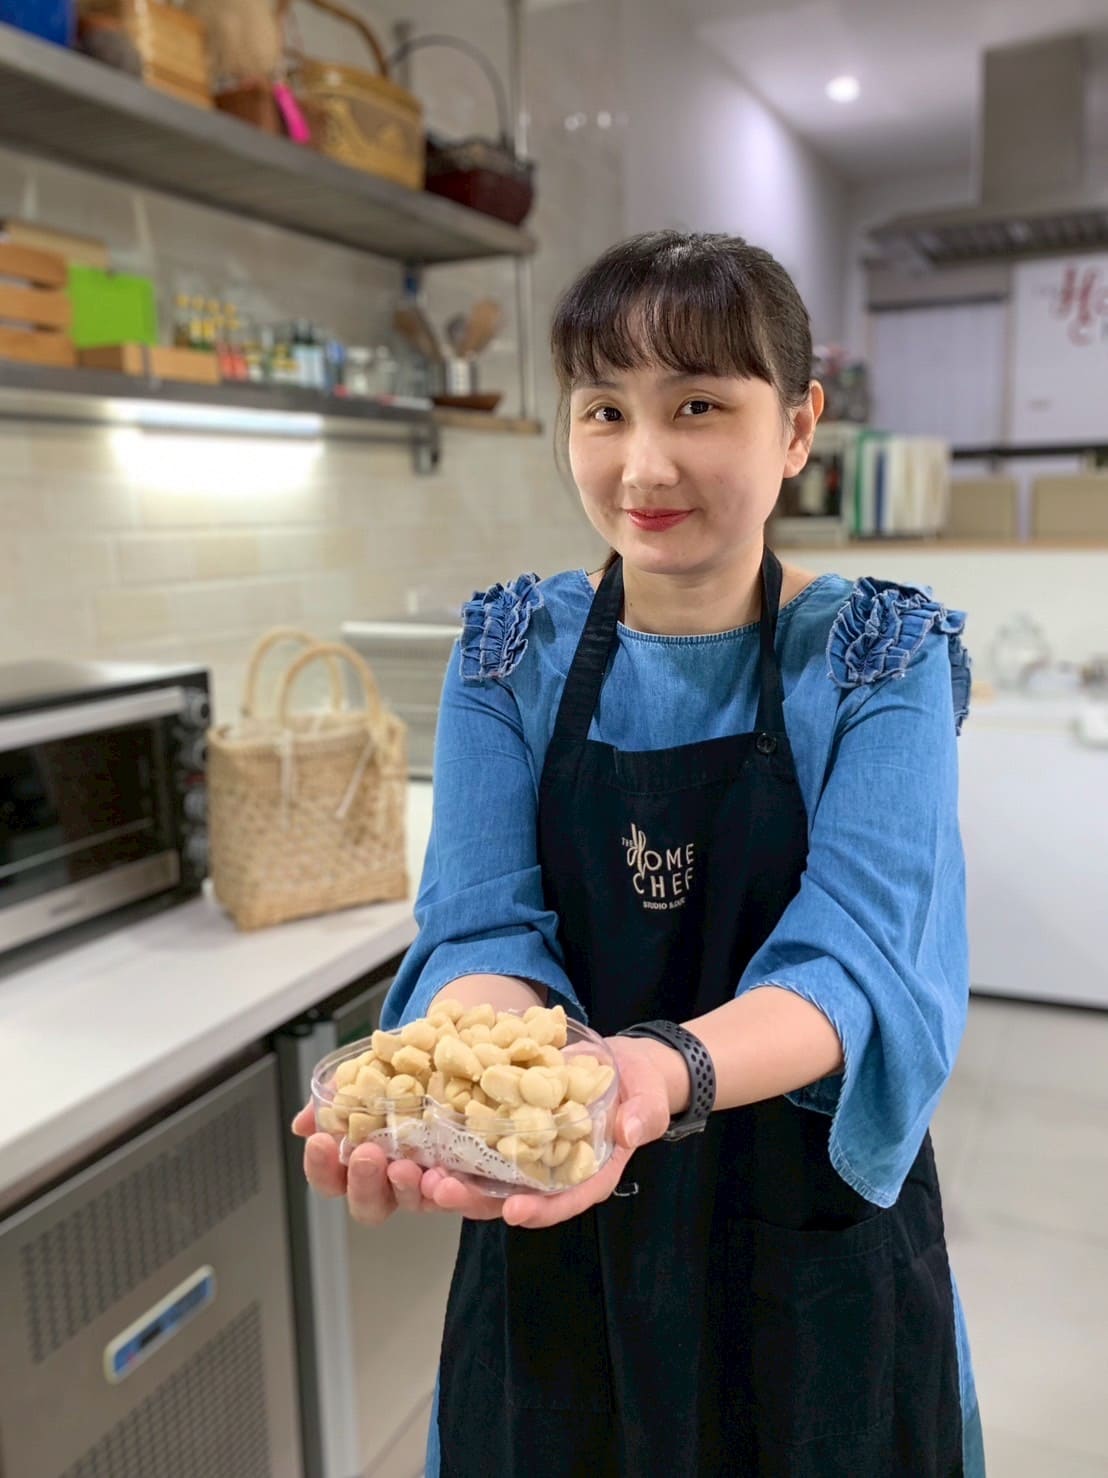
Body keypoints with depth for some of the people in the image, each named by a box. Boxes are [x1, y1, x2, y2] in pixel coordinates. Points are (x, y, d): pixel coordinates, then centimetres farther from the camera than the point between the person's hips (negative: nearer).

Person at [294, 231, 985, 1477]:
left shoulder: (883, 657, -11)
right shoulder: (513, 652, -6)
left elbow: (853, 958, -21)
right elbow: (483, 928, -11)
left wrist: (664, 1070, -41)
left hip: (812, 1242, -1)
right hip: (556, 1226, 2)